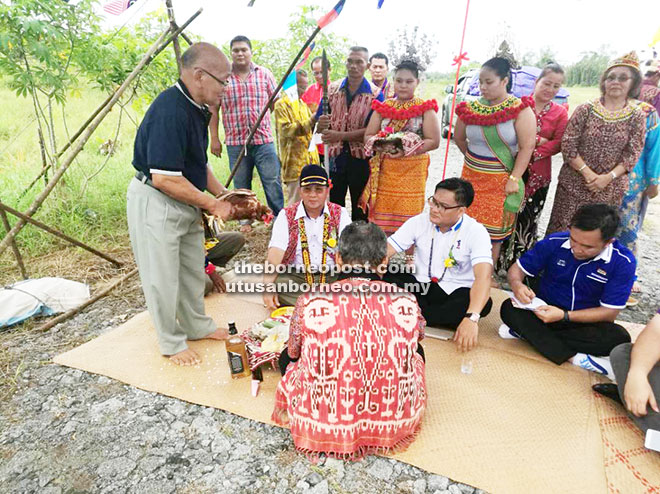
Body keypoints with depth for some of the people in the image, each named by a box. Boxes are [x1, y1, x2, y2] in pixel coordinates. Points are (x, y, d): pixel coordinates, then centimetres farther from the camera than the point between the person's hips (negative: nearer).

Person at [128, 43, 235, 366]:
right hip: (155, 202, -10)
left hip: (186, 201, 10)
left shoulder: (196, 108, 8)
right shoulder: (170, 111, -24)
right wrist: (213, 204, -18)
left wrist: (222, 194, 5)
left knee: (193, 267, 18)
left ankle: (197, 326, 37)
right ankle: (172, 343, 23)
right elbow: (165, 179, -28)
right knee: (162, 275, 4)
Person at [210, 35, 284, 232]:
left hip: (264, 139, 0)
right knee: (241, 186, 9)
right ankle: (245, 220, 24)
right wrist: (214, 138, 3)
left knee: (273, 182, -1)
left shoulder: (264, 74, 8)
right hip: (235, 142, 0)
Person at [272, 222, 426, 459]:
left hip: (326, 426, -1)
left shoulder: (311, 301, -16)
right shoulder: (406, 301, -12)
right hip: (394, 424, 2)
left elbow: (294, 351, 4)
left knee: (288, 357, 25)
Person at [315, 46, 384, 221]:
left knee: (360, 210, 9)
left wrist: (340, 135, -20)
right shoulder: (332, 89, 6)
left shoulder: (375, 94, -3)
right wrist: (321, 125, -17)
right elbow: (319, 126, 7)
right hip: (335, 156, 3)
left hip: (361, 159, -2)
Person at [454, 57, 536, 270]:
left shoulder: (520, 110, -8)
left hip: (501, 180, -3)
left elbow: (527, 147, -11)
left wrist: (514, 179, -15)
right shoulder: (471, 108, 2)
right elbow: (459, 138, 16)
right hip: (472, 176, 4)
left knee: (494, 230, 5)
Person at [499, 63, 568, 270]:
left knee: (528, 219, 6)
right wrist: (538, 140, -14)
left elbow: (558, 143, -1)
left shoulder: (560, 113, 9)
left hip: (538, 175, 2)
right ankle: (501, 260, 13)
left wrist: (533, 153, -15)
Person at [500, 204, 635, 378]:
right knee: (509, 308, -29)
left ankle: (527, 332, -26)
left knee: (619, 338, -32)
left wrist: (564, 316, -29)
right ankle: (575, 358, -28)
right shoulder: (554, 242, -14)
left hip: (585, 322, 0)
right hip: (544, 312, 1)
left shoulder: (623, 262, -16)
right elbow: (517, 269, -5)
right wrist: (517, 285, -30)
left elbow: (609, 312, -14)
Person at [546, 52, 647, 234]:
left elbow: (632, 154, 0)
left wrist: (608, 177, -14)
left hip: (610, 188, 2)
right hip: (574, 183, -1)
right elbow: (567, 145, -8)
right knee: (561, 231, 3)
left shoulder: (637, 116, 3)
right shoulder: (585, 109, -3)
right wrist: (587, 173, -15)